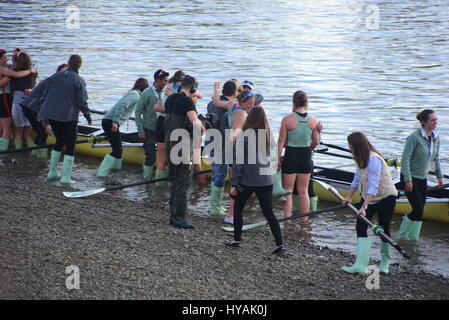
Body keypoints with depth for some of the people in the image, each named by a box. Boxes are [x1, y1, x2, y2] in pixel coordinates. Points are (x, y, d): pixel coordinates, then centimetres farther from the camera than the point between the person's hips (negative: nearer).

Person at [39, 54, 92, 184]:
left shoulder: (55, 76, 5)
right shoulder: (78, 81, -10)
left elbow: (46, 95, 10)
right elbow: (82, 102, -10)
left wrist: (42, 112, 19)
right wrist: (88, 117, 1)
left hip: (51, 115, 6)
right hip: (68, 116, -6)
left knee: (59, 141, 22)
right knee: (70, 145, 3)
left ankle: (52, 172, 23)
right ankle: (66, 177, 0)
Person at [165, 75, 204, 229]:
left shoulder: (171, 99, 12)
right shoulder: (187, 101, -14)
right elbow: (195, 121, -27)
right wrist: (201, 127, -8)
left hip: (170, 142, 8)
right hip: (182, 144, -8)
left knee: (174, 180, 15)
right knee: (182, 182, -4)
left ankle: (173, 214, 19)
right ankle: (179, 217, -3)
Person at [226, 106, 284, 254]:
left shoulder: (244, 134, -10)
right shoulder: (268, 134, 3)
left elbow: (239, 159, -11)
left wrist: (234, 183, -8)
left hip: (247, 180, -4)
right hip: (266, 180, 4)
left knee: (238, 209, 16)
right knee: (269, 213, 7)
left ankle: (237, 240, 22)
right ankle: (279, 243, -1)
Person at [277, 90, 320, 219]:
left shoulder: (287, 119, -12)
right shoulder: (313, 120, -3)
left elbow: (281, 141, -9)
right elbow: (316, 142, 4)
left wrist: (278, 158, 0)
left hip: (291, 156, -3)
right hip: (306, 157, 3)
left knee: (288, 191, 7)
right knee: (303, 191, 13)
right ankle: (304, 220, 18)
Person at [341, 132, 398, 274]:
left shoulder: (374, 159, -26)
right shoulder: (361, 158, 3)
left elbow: (373, 186, -32)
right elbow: (357, 180, 16)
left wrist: (364, 206, -37)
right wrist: (349, 197, 24)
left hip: (386, 197, -8)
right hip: (369, 197, 8)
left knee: (384, 229, 3)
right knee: (360, 227, -6)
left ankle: (385, 262, 23)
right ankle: (361, 265, -11)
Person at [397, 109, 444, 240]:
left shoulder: (436, 137, 3)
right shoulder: (414, 137, -19)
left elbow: (436, 158, 16)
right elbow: (405, 159, -19)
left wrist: (439, 176, 12)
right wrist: (408, 180, -21)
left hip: (422, 178, 7)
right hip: (410, 177, -7)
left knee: (420, 212, 6)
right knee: (418, 210, -11)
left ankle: (413, 240, 18)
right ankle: (401, 236, 8)